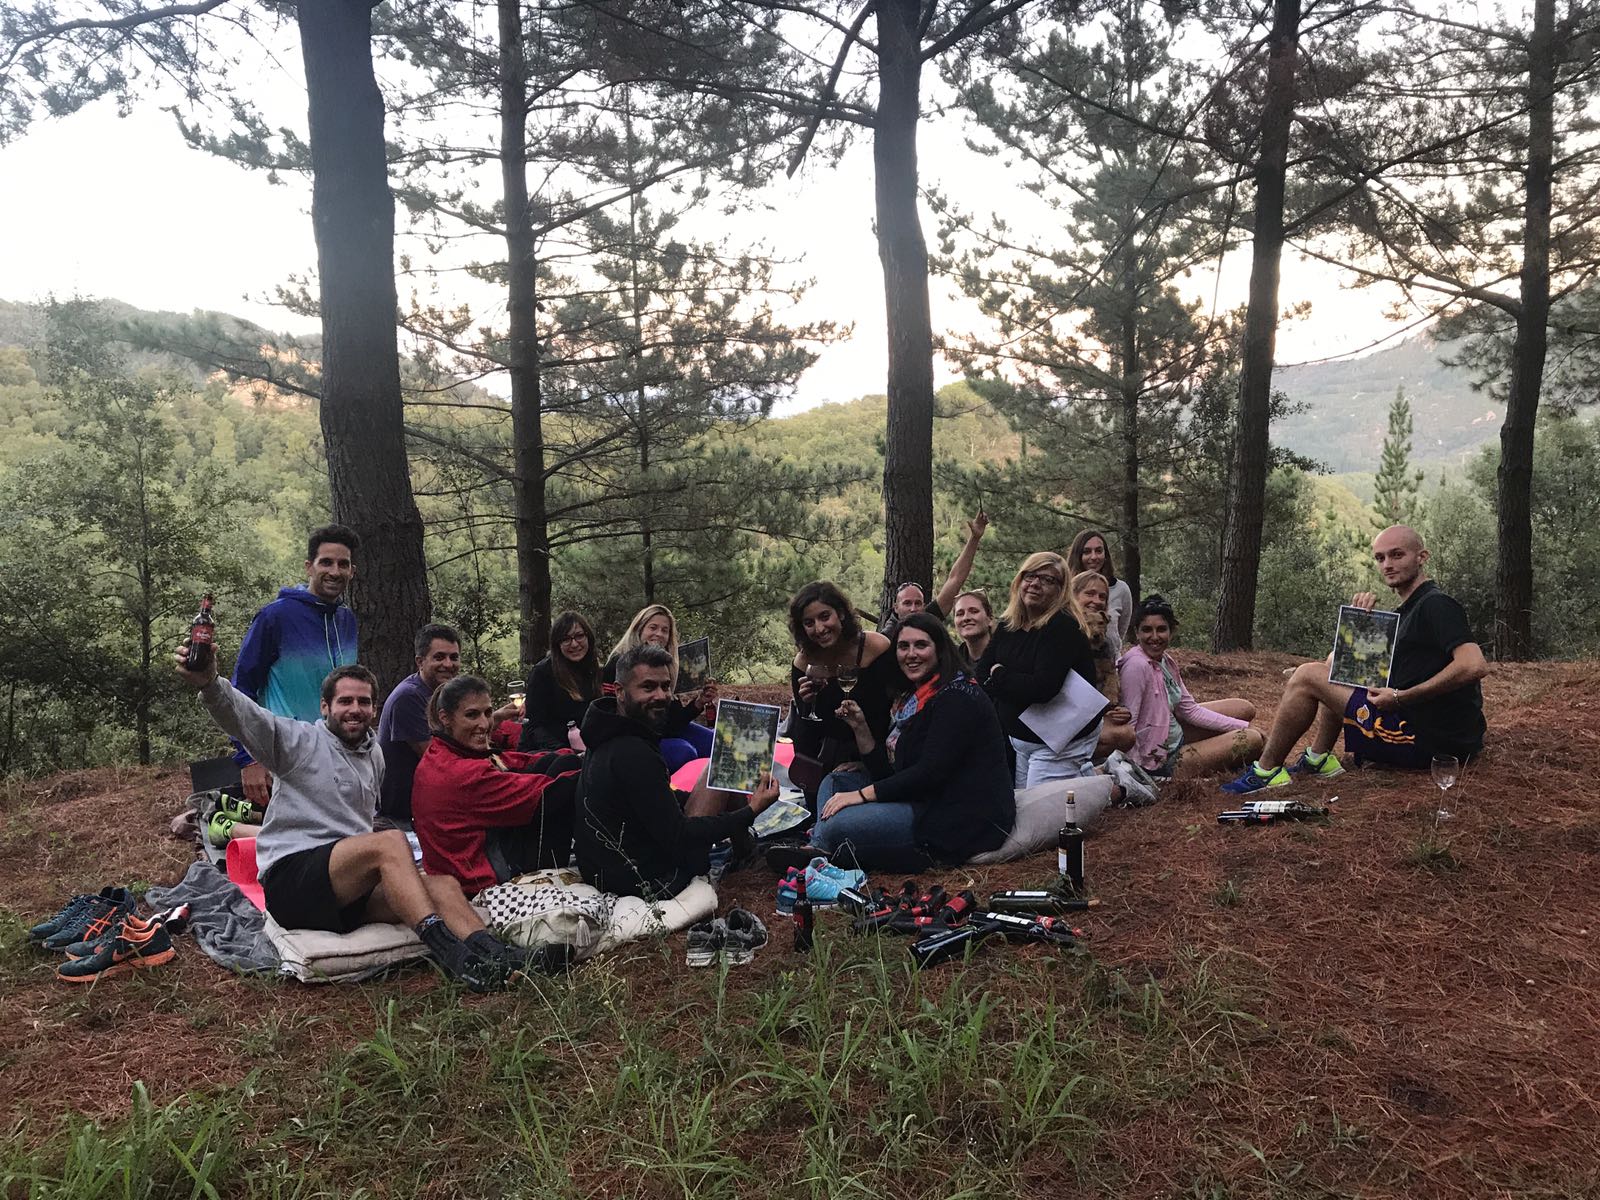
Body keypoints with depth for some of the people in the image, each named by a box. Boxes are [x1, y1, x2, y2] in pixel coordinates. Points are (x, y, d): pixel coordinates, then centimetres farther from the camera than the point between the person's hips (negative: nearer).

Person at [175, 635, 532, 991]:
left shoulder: (374, 755, 20)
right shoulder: (300, 740, 1)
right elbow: (244, 716, -18)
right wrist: (210, 684, -38)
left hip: (348, 894, 6)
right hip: (288, 880, -6)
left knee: (442, 884, -20)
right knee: (390, 841, -33)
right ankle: (446, 948, -46)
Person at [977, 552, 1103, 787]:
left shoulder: (1063, 628, -18)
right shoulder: (1008, 625, 5)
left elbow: (1042, 688, -28)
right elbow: (981, 674, 2)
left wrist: (999, 675, -13)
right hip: (1019, 739, 8)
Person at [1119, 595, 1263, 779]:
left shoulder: (1165, 661, 2)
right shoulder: (1136, 665, -25)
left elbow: (1190, 709, 6)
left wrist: (1246, 726, 4)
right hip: (1159, 761, -9)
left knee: (1246, 709, 13)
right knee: (1253, 739, -8)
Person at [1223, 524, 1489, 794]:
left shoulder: (1436, 604, -13)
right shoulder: (1410, 610, 17)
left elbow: (1475, 666, -28)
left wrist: (1400, 698, -24)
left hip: (1426, 739, -10)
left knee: (1307, 675, -8)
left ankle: (1266, 771, -1)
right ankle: (1318, 759, 16)